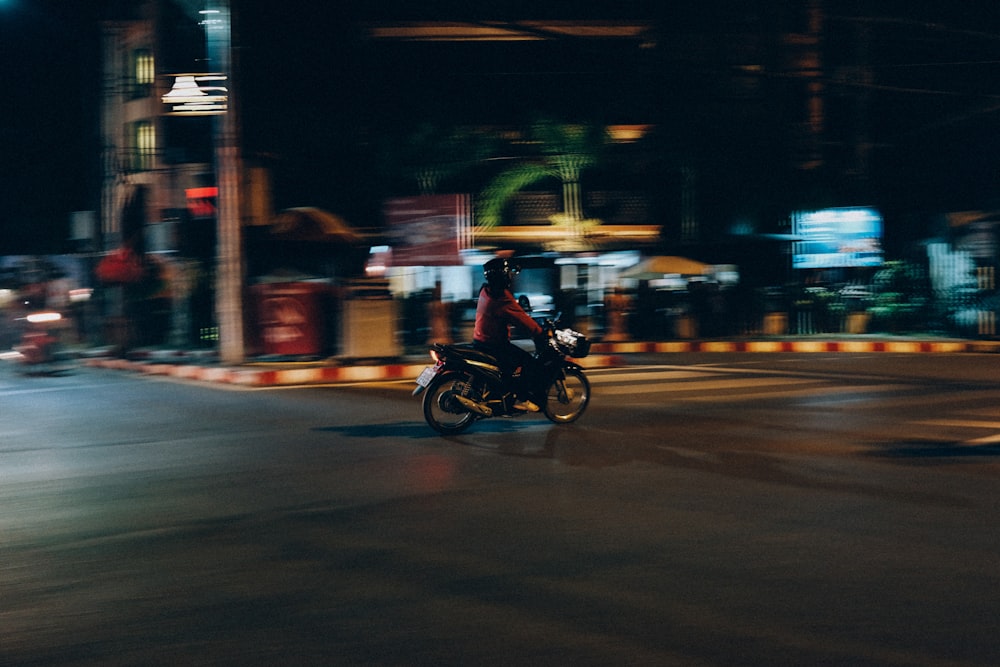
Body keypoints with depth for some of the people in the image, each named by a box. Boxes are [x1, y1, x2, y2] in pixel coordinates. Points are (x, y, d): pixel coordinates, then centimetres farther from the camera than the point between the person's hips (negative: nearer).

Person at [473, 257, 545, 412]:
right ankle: (521, 399, -2)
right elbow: (522, 319, -23)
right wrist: (541, 334, -16)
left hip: (480, 339, 10)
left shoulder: (486, 291, 7)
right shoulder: (502, 297, -23)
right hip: (493, 344, -10)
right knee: (528, 361, -6)